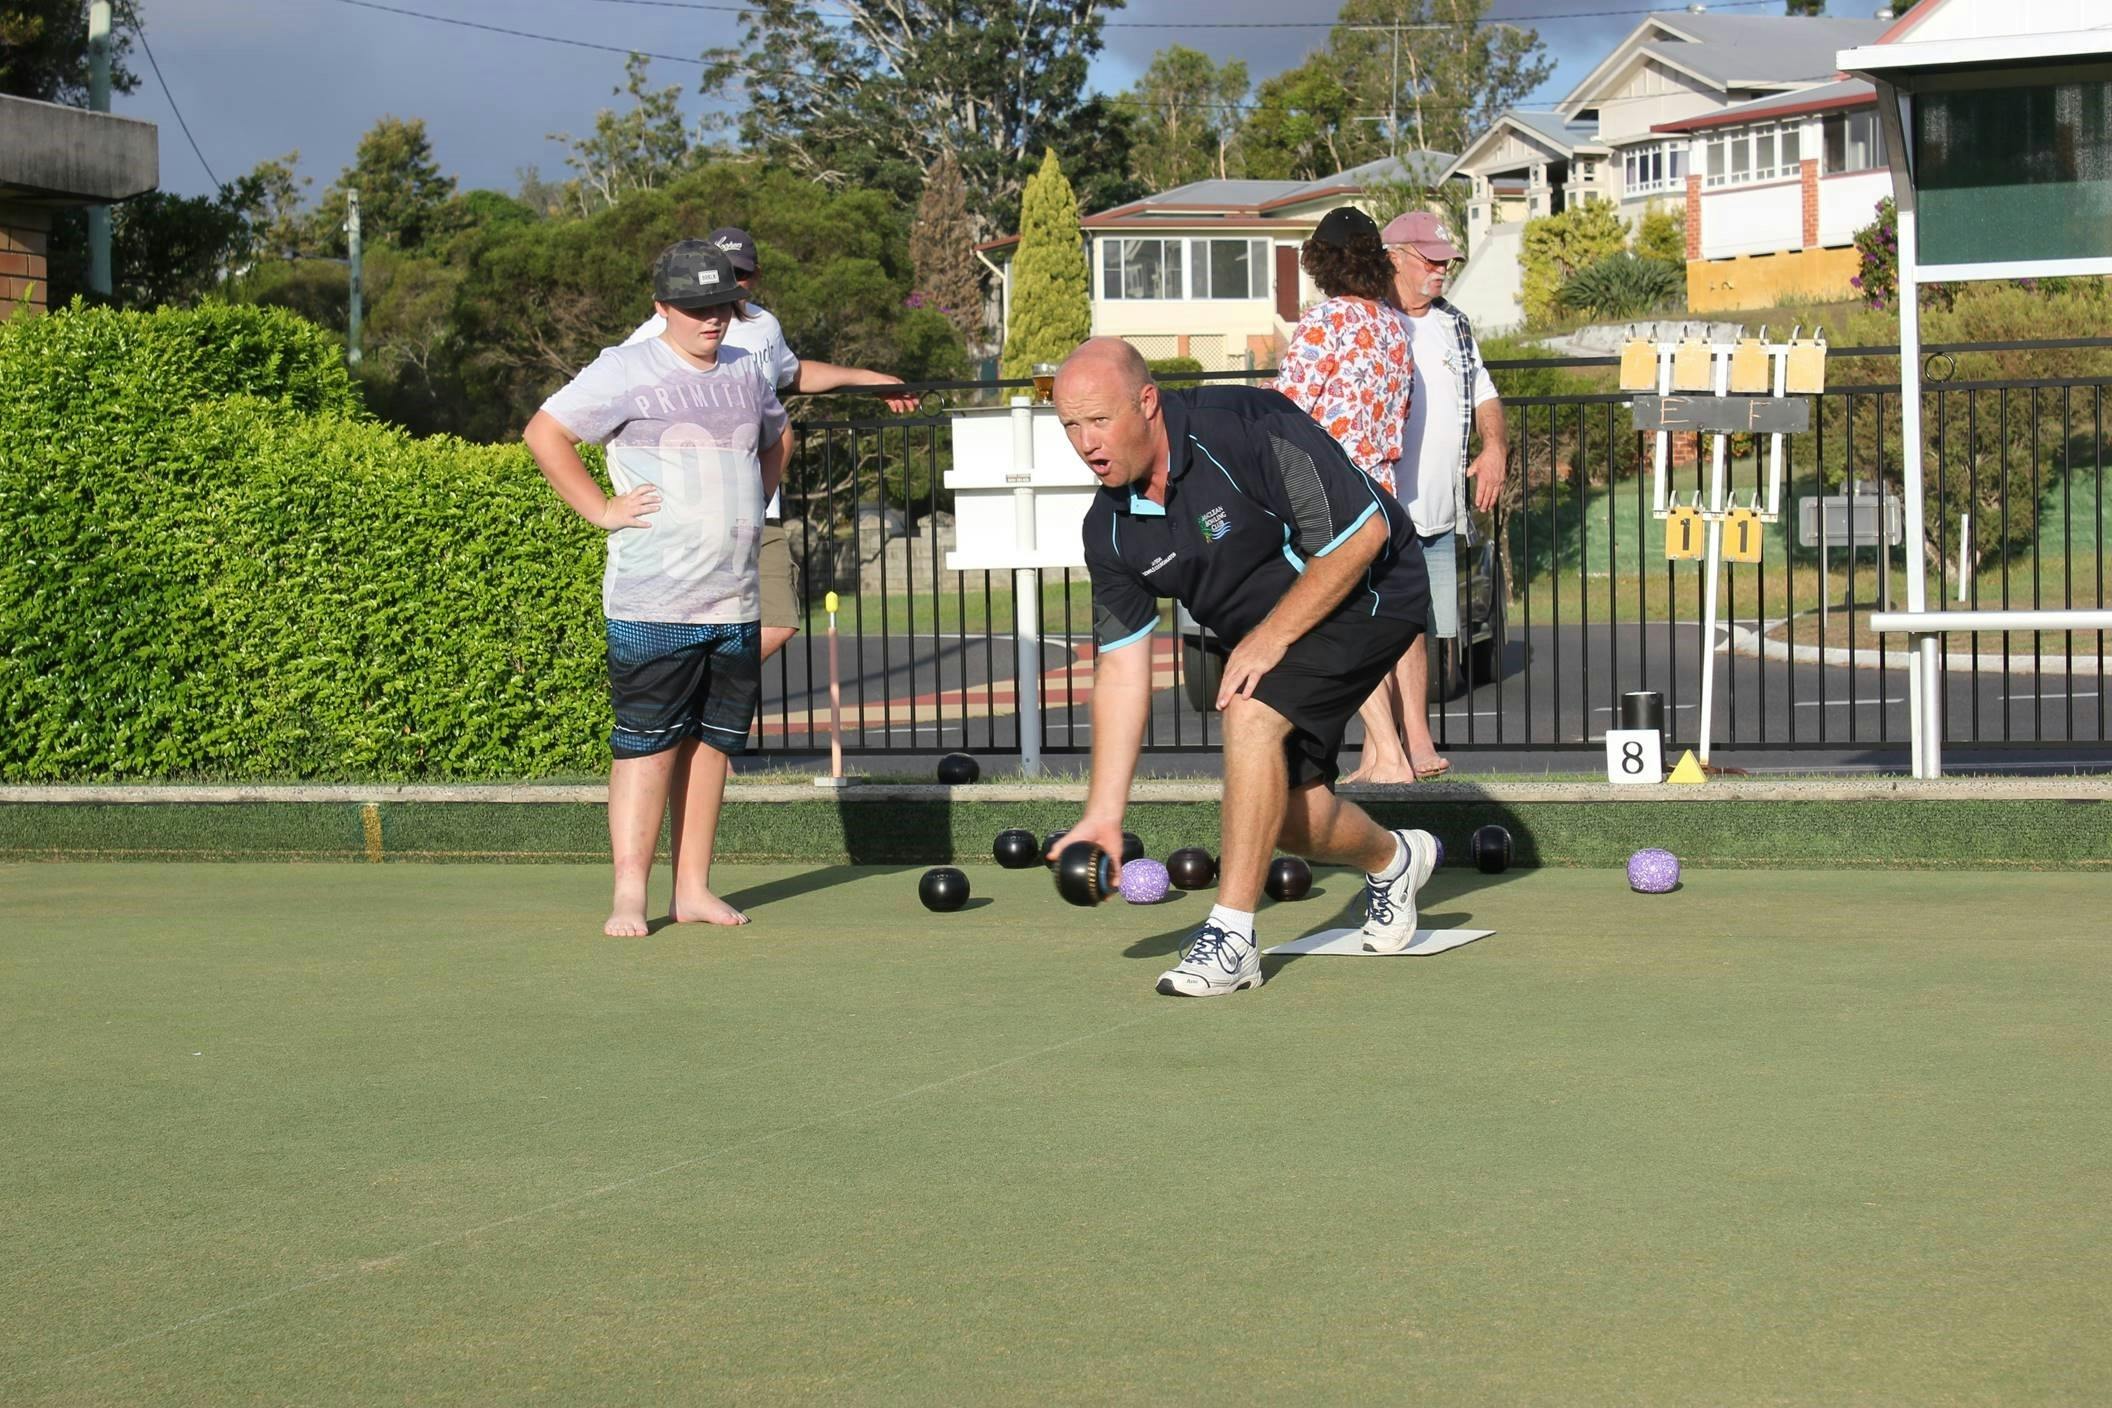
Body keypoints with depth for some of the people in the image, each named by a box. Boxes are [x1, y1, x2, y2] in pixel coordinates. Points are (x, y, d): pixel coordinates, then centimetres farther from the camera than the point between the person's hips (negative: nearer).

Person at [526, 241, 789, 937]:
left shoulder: (747, 372, 14)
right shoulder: (626, 371, -5)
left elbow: (775, 439, 34)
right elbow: (545, 433, -7)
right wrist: (601, 509, -10)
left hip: (735, 603, 6)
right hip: (653, 604, -6)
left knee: (712, 743, 7)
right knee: (646, 745, -8)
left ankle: (693, 888, 13)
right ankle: (629, 897, -6)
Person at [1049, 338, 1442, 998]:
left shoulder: (1250, 429, -30)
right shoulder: (1110, 529, -9)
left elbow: (1363, 534, -24)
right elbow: (1121, 666, -5)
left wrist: (1270, 637, -22)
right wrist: (1103, 814, -9)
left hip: (1367, 591, -7)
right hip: (1266, 638, 7)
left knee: (1252, 716, -28)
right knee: (1286, 813, 5)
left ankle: (1231, 936, -21)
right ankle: (1393, 859, 40)